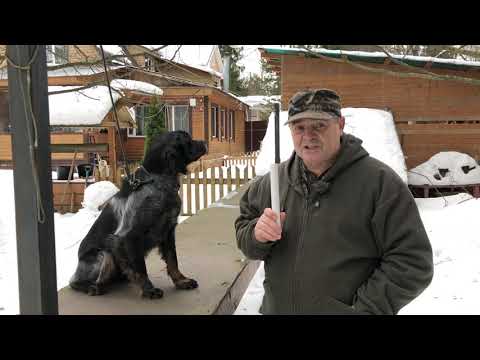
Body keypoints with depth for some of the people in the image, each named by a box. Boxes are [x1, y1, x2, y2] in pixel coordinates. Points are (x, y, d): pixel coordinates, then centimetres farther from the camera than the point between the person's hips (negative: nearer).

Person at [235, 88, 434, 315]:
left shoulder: (379, 181, -16)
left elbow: (412, 262, -15)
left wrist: (365, 309, -20)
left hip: (347, 309, -4)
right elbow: (243, 227, 6)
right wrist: (256, 235, -16)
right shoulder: (274, 180, -2)